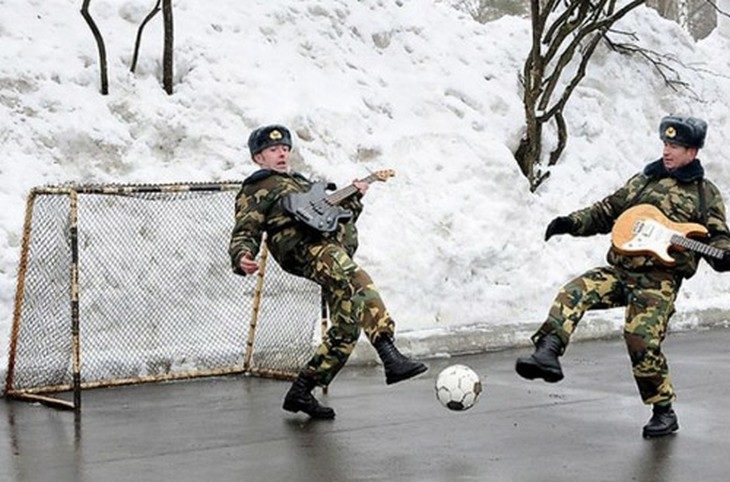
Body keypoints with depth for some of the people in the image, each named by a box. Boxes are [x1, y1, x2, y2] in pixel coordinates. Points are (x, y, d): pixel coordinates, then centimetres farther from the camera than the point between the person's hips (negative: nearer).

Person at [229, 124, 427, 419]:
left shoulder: (302, 182, 39)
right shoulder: (255, 190, 16)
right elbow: (245, 233, 2)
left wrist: (353, 198, 25)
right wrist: (243, 258, -19)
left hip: (338, 245, 8)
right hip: (302, 246, -8)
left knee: (346, 328, -1)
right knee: (358, 283, -33)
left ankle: (300, 393, 8)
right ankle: (390, 357, -48)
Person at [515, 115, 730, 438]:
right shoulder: (644, 180, 21)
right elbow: (606, 212, 24)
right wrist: (573, 223, 8)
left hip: (660, 278, -4)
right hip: (619, 269, 4)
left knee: (642, 341, -16)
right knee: (573, 294, -21)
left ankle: (664, 412, 1)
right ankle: (547, 354, -32)